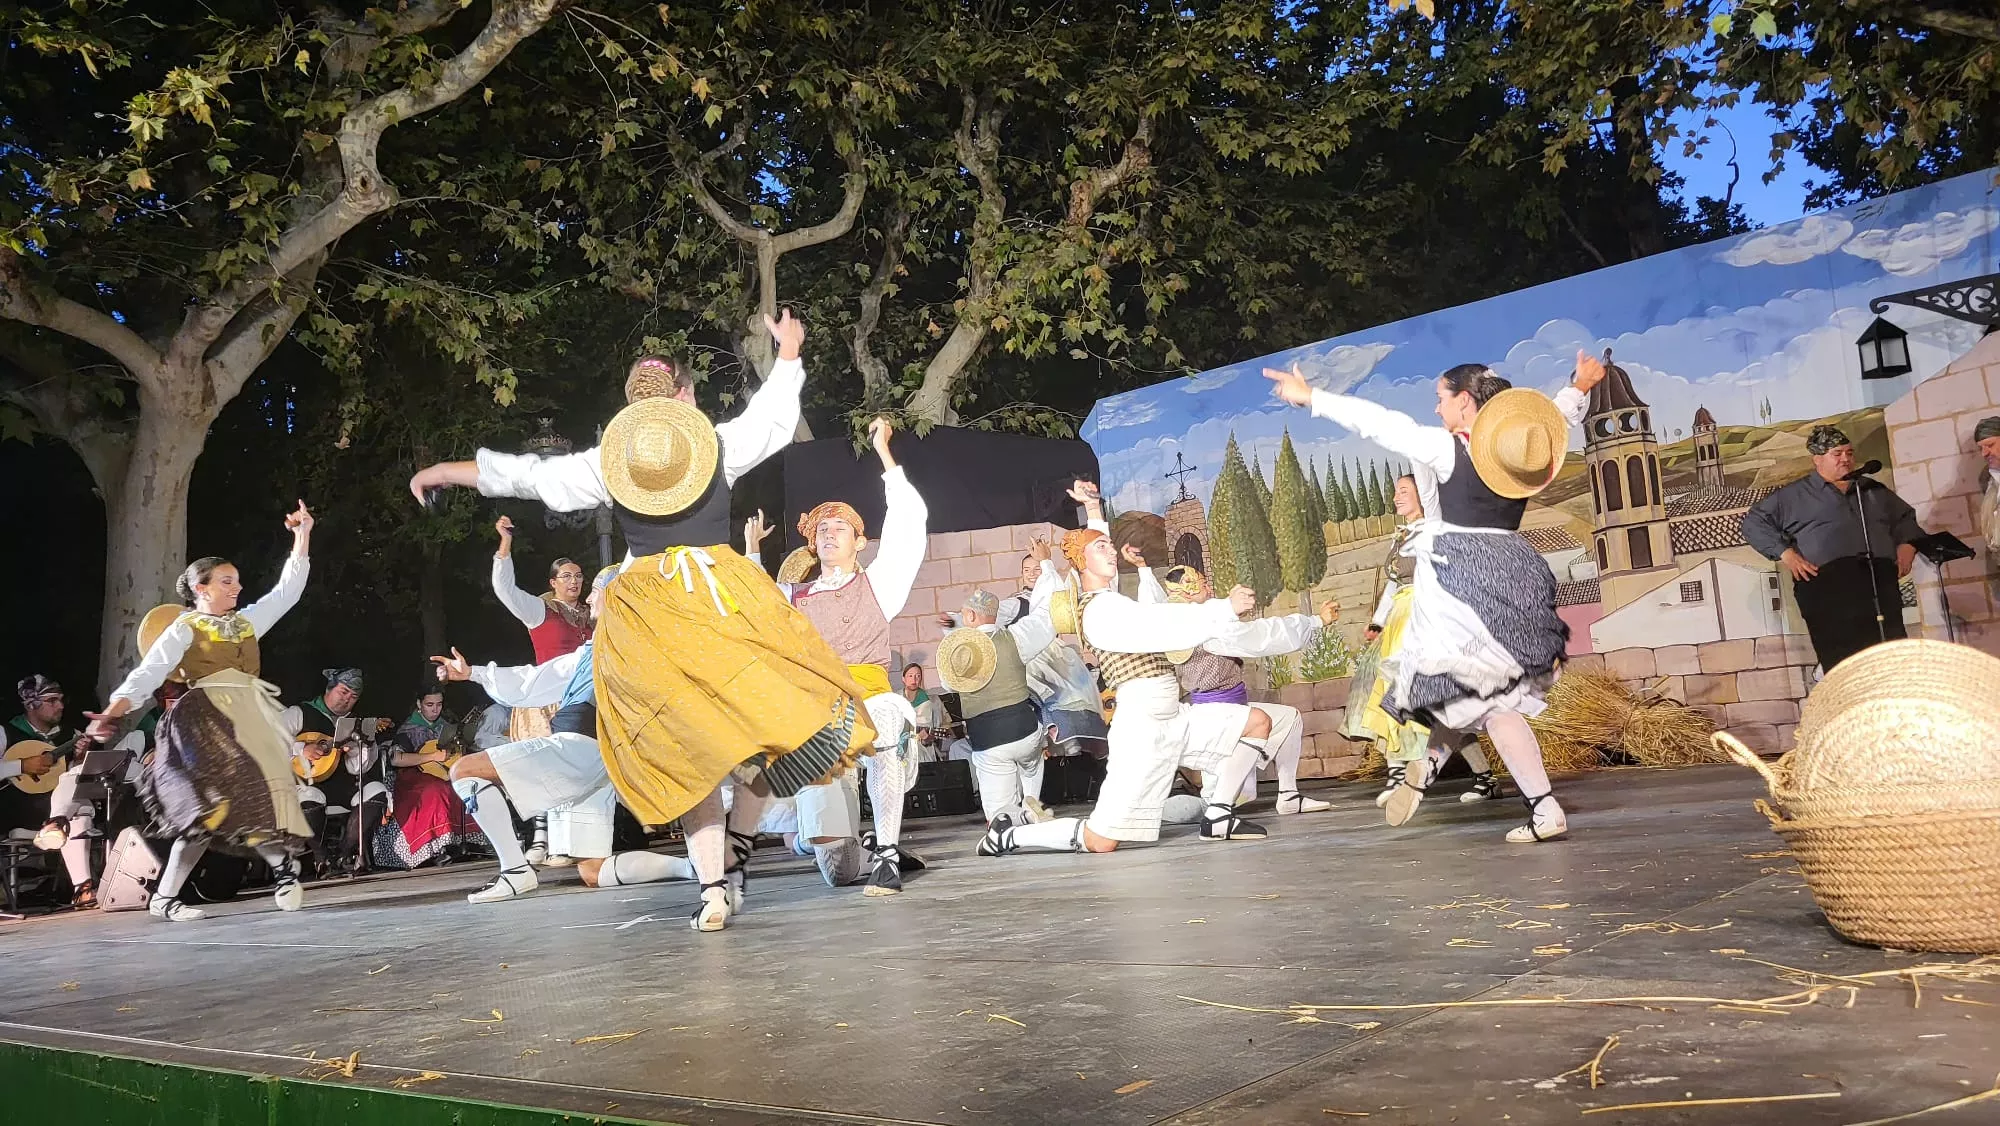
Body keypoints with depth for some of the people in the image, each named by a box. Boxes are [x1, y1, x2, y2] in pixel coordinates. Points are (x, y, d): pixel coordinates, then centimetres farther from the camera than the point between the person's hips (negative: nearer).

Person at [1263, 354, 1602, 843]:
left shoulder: (1446, 447, -9)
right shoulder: (1522, 445, 8)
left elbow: (1380, 422, -9)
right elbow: (1558, 416, 29)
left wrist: (1311, 397, -1)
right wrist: (1580, 386, 51)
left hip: (1462, 577, -7)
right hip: (1513, 572, 7)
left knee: (1490, 698, 1)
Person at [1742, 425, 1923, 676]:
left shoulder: (1874, 490, 27)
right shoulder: (1794, 495, 11)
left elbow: (1906, 517, 37)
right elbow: (1754, 522, 7)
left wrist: (1907, 545, 16)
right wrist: (1785, 553, -5)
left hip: (1881, 580, 5)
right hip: (1827, 584, -4)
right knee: (1842, 662, -15)